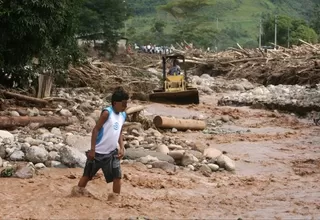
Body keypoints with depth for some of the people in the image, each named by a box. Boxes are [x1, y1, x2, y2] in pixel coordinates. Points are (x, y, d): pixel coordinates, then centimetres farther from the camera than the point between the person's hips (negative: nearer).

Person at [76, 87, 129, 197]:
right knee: (87, 175, 7)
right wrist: (92, 149, -18)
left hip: (112, 152, 5)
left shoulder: (123, 115, 4)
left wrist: (122, 148, 3)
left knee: (117, 176, -2)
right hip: (98, 152, -5)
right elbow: (96, 129, -16)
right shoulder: (107, 112, -17)